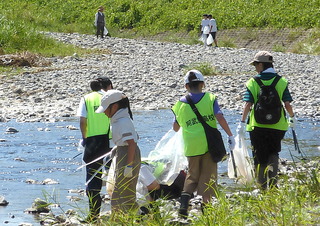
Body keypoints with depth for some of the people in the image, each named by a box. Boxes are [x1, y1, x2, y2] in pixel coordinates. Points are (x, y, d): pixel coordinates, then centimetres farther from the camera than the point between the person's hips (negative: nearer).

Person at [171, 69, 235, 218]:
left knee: (192, 176, 14)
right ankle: (206, 205, 7)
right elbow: (220, 118, -13)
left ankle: (184, 203, -5)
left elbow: (175, 128, 14)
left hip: (191, 146, 2)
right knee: (208, 176, 8)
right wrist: (230, 135, -7)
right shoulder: (210, 99, -2)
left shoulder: (181, 104, 4)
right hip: (209, 144, -2)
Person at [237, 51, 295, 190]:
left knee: (259, 156, 12)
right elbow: (287, 104, -3)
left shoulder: (253, 83, -5)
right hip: (277, 125, 1)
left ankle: (262, 185, 15)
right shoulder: (281, 82, -2)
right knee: (273, 153, 15)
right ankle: (272, 180, -9)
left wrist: (242, 123, -7)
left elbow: (248, 104, -11)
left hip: (257, 126, -1)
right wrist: (292, 118, 14)